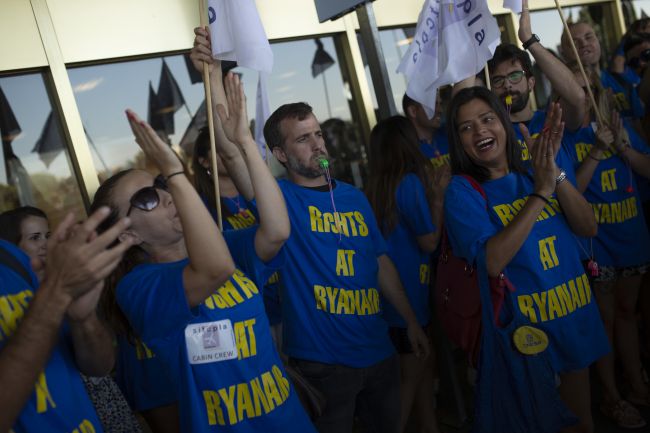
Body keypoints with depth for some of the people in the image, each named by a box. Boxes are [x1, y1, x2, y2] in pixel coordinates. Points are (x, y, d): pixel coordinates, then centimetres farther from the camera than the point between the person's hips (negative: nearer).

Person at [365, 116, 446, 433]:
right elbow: (430, 241, -14)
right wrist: (438, 195, -8)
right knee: (411, 375, 6)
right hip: (408, 295, -8)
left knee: (422, 367, 20)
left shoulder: (378, 187, 5)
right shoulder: (411, 182, -17)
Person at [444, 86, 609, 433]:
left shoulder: (531, 172, 2)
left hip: (575, 316, 5)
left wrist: (553, 172, -19)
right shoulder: (463, 191, -11)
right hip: (521, 328, -5)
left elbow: (588, 228, -6)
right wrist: (540, 192, -25)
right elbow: (492, 262, -24)